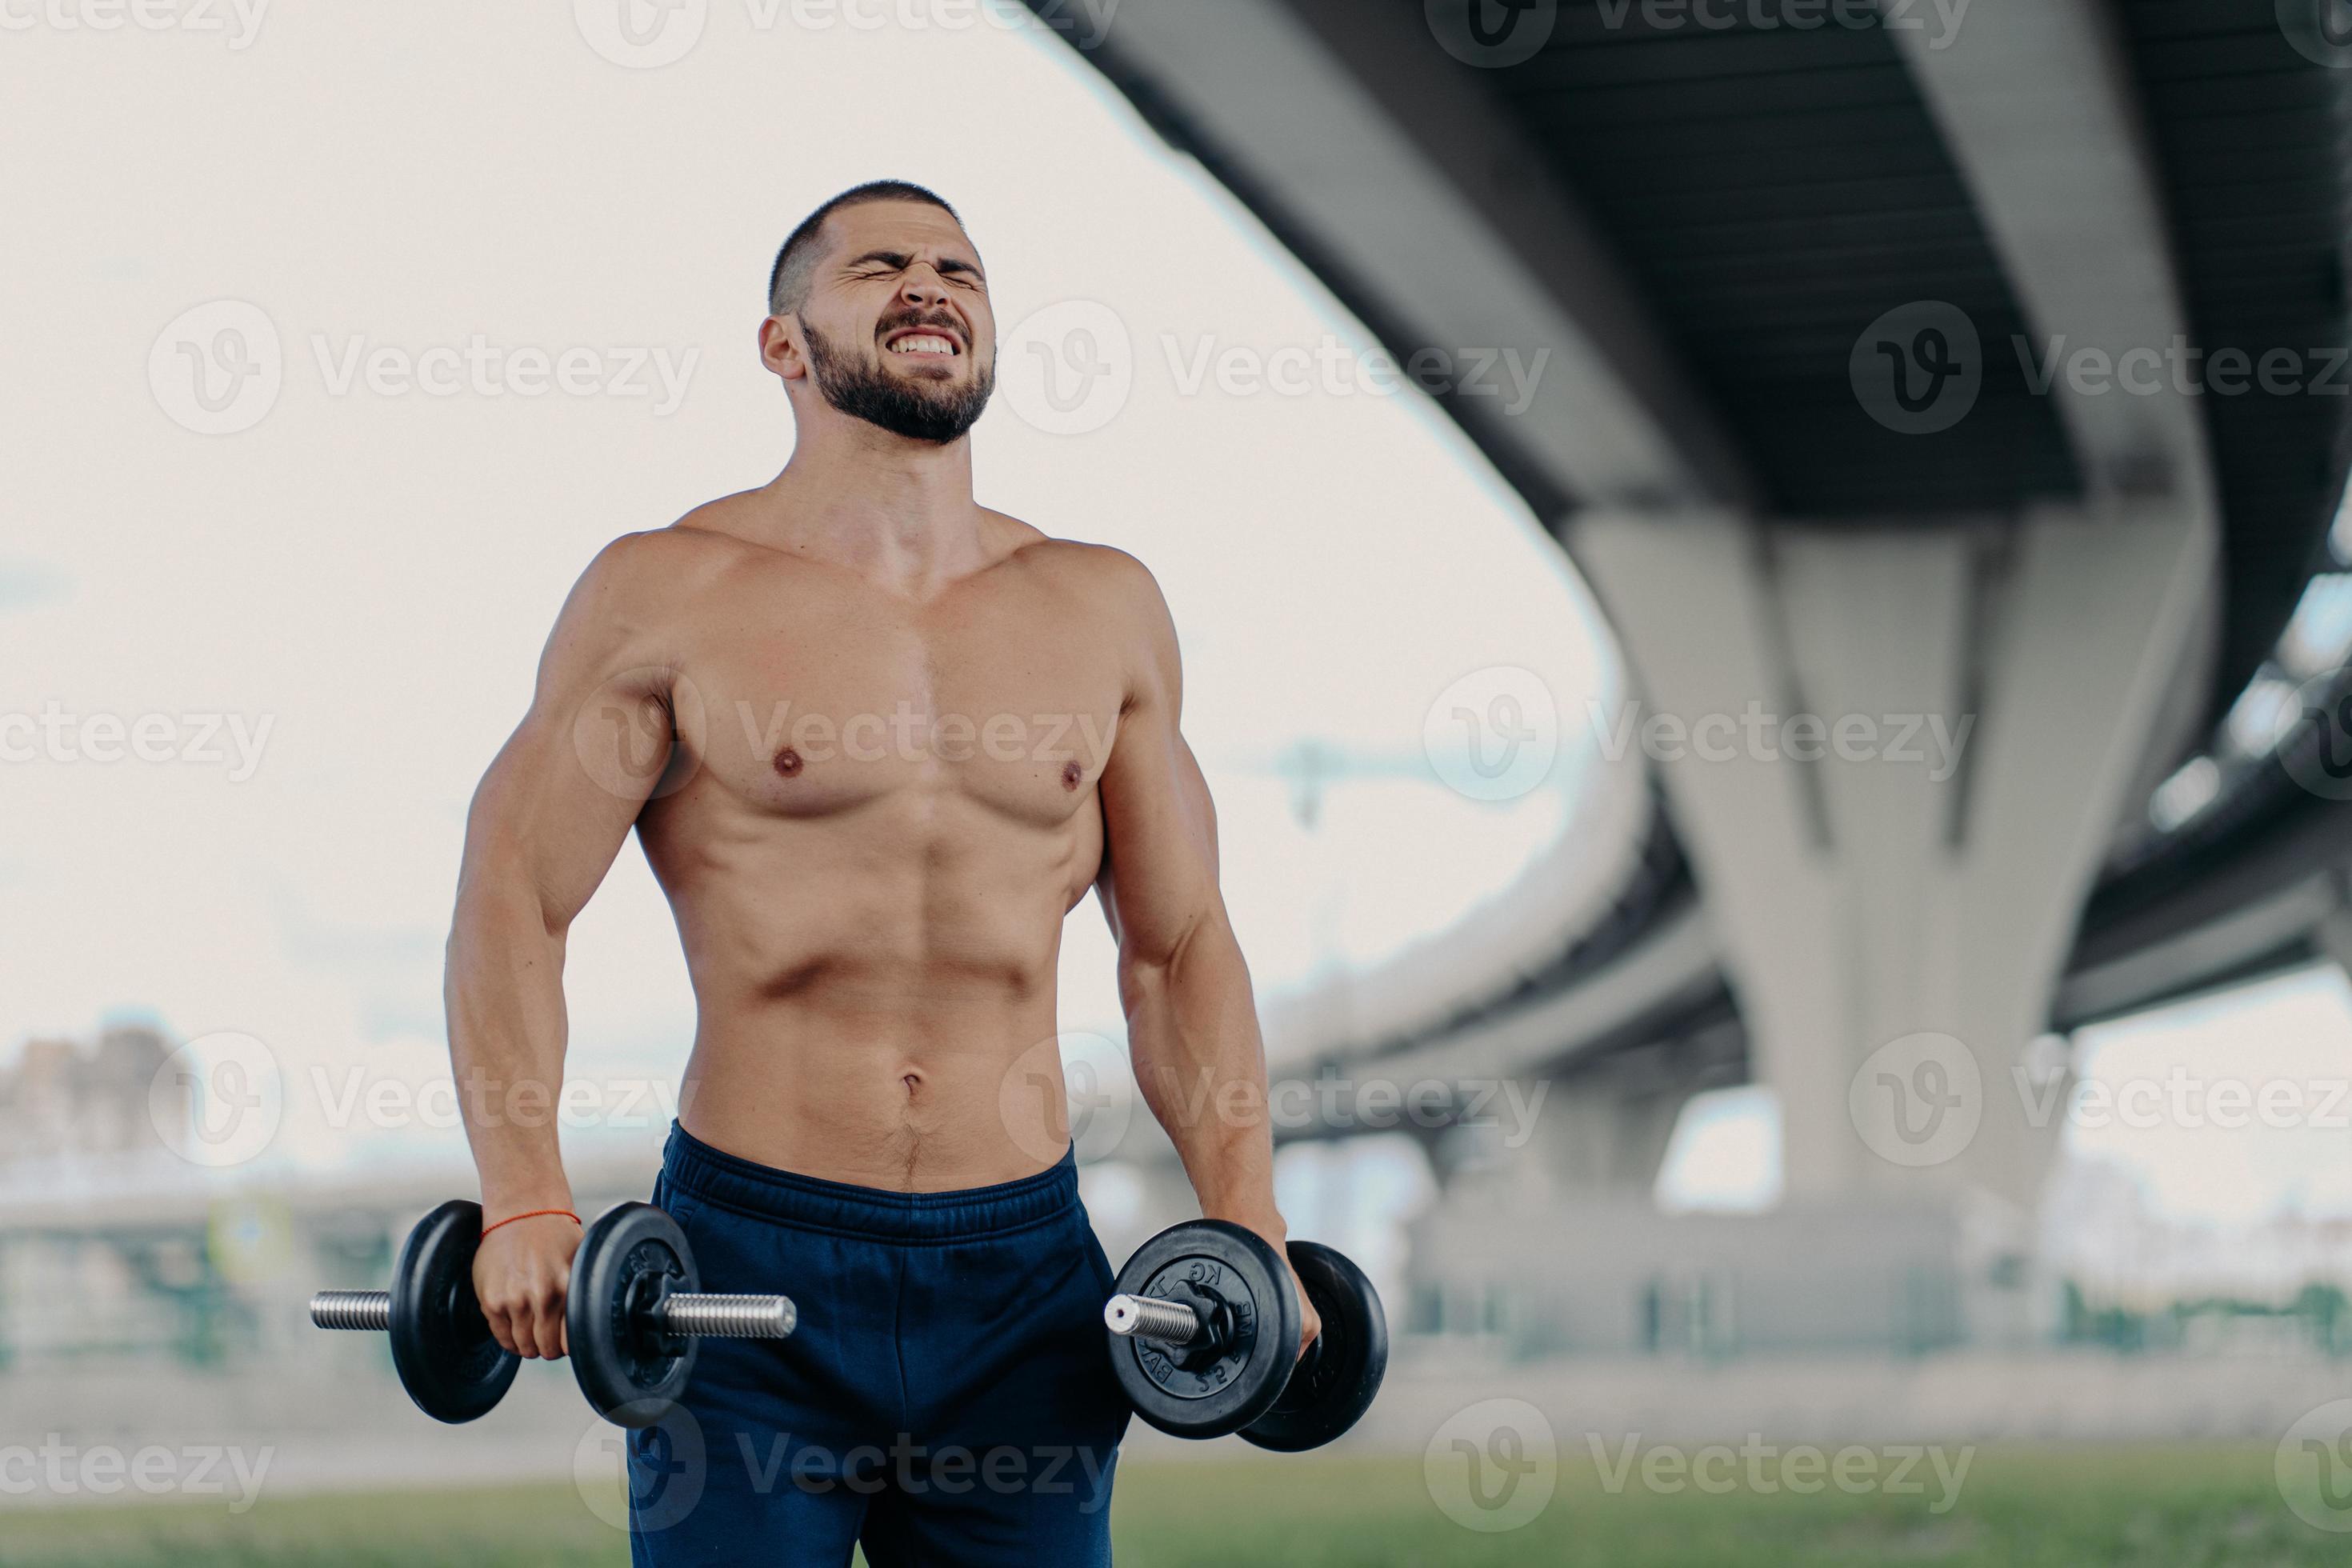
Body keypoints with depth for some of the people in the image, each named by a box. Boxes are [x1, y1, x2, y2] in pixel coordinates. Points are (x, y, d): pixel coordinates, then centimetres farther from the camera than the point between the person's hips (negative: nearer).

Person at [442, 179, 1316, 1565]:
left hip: (1026, 1276, 3)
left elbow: (1180, 941, 13)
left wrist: (1247, 1224, 3)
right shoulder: (671, 595, -1)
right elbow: (515, 898, -4)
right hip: (752, 1257, -3)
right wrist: (525, 1201, -17)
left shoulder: (1106, 610, 10)